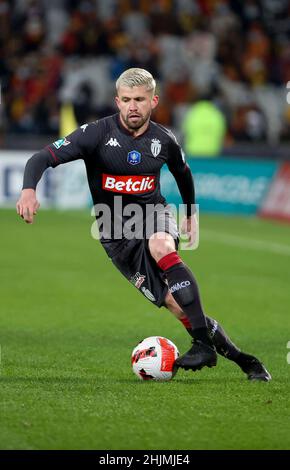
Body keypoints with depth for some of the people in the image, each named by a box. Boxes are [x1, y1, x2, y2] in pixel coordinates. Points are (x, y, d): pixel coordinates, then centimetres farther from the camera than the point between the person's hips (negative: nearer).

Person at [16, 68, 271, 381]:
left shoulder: (164, 140, 1)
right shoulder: (98, 133, -11)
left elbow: (182, 173, 24)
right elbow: (43, 158, -17)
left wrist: (191, 215, 33)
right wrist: (28, 189, -37)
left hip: (154, 215, 1)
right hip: (116, 232, -1)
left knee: (161, 245, -37)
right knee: (175, 303, -14)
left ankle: (204, 343, -36)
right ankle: (237, 357, -2)